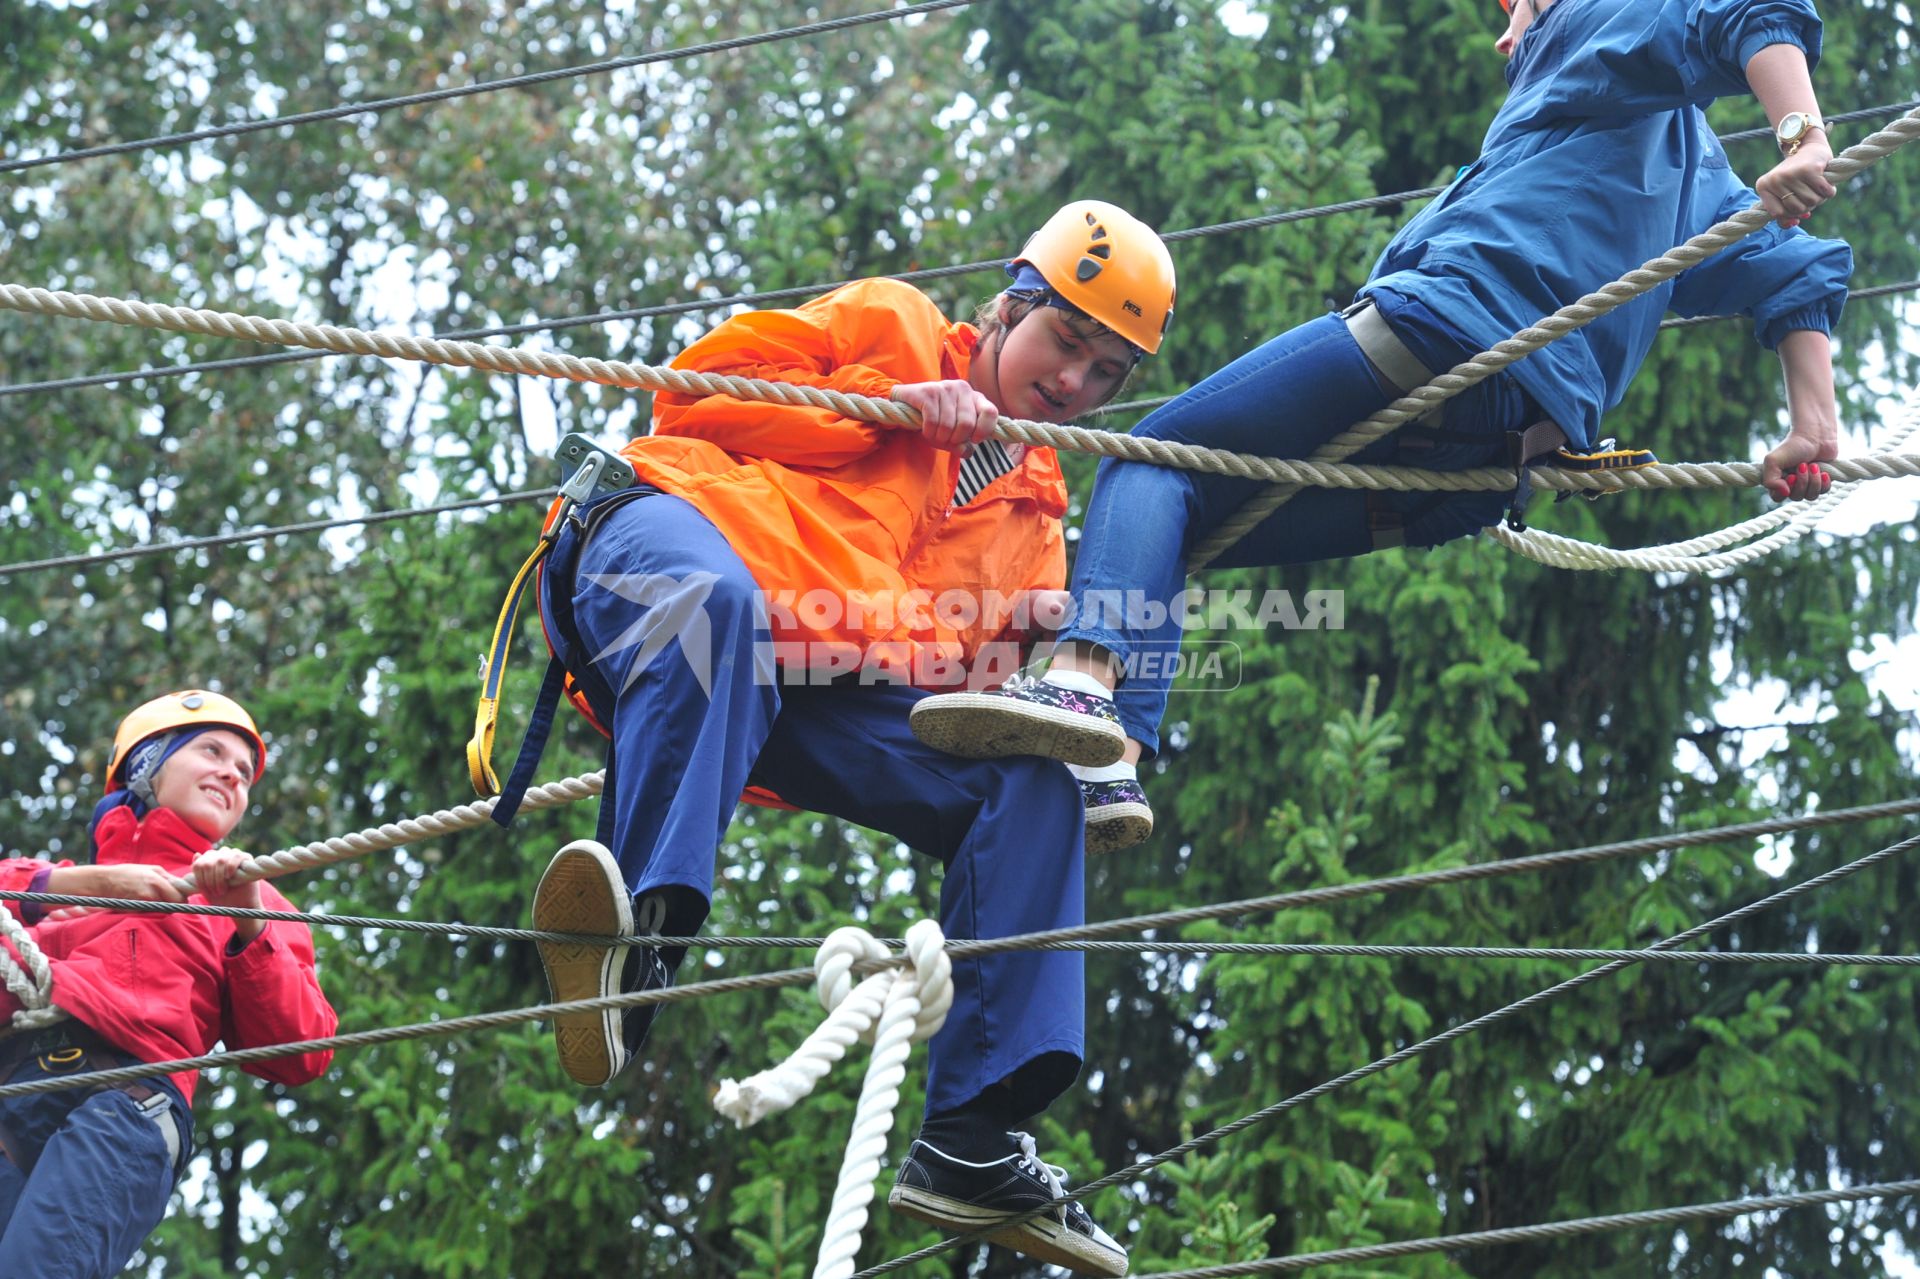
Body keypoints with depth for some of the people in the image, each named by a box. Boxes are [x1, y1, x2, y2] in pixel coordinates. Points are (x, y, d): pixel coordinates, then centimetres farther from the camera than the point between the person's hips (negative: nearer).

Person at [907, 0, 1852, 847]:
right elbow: (1797, 270, 25)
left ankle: (1085, 678, -36)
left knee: (1152, 459, -8)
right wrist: (1810, 427, 10)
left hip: (1437, 325, -8)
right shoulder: (1698, 182, 37)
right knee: (1174, 512, 12)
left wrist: (1801, 142, -21)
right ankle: (1114, 758, -10)